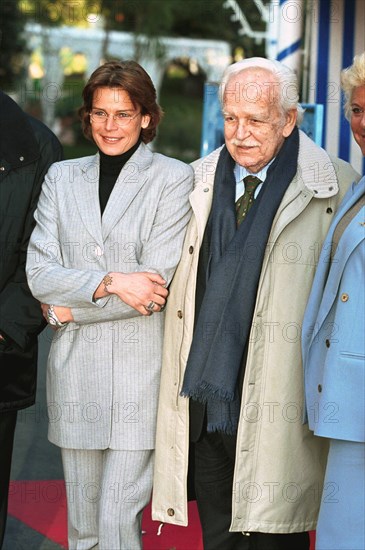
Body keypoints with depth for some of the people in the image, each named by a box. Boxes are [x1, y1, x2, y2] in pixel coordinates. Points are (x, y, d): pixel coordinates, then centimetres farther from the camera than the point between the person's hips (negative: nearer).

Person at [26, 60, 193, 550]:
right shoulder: (62, 178, 11)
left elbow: (155, 283, -9)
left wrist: (70, 307, -5)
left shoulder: (174, 179, -1)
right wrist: (109, 283, -14)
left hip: (140, 367, -4)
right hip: (74, 368, 4)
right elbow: (39, 271, 1)